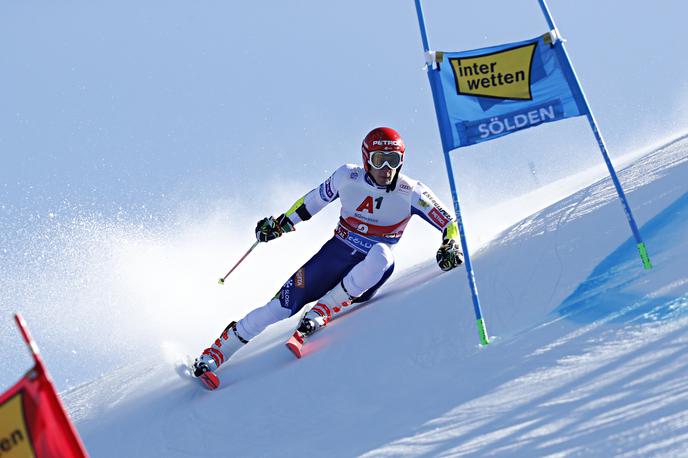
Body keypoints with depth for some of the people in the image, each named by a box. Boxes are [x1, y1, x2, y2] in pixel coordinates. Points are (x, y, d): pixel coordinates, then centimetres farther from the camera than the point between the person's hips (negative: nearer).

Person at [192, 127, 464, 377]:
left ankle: (323, 311, -27)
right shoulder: (348, 177, -7)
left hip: (367, 275, -1)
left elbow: (449, 222, -8)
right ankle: (215, 353, -1)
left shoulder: (410, 193, -11)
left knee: (381, 254, -38)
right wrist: (282, 222, 12)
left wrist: (450, 245, -28)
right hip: (335, 254, 1)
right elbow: (314, 201, 11)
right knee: (283, 305, -13)